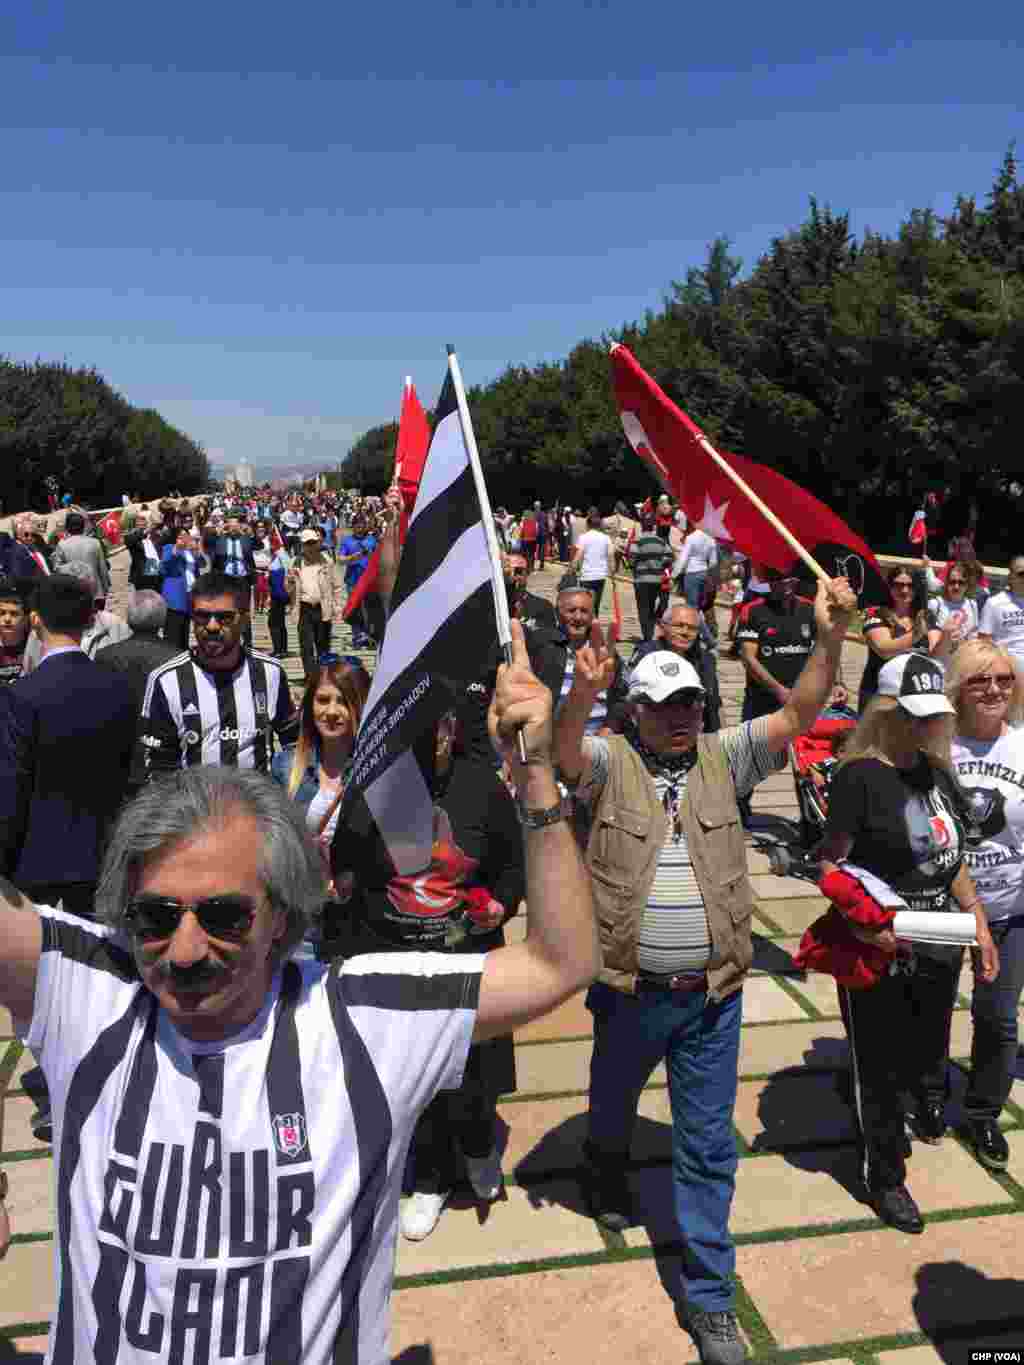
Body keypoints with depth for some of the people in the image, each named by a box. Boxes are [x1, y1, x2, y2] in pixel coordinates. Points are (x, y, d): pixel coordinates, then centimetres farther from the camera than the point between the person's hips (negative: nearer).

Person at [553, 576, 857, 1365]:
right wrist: (584, 690, -50)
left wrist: (829, 641, -23)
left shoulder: (722, 758, -1)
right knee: (613, 1106, 26)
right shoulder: (610, 762, -9)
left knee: (708, 1146, 10)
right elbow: (562, 751, -30)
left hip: (713, 994, 1)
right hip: (629, 989, -1)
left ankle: (710, 1297, 25)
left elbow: (796, 717, -9)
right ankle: (607, 1176, 60)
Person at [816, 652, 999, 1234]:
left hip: (937, 948, 6)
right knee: (880, 1067, 10)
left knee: (928, 1051, 23)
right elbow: (830, 864, -16)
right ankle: (884, 1178, 29)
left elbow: (953, 858, 15)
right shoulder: (861, 776, -17)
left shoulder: (936, 771, 5)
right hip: (880, 949, -6)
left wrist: (980, 924, 15)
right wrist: (859, 920, -30)